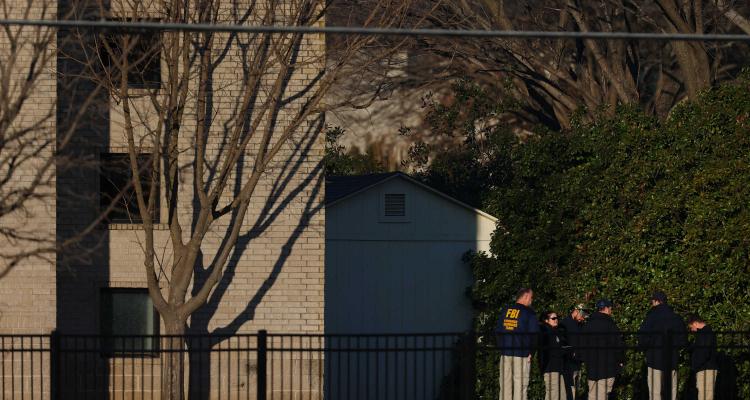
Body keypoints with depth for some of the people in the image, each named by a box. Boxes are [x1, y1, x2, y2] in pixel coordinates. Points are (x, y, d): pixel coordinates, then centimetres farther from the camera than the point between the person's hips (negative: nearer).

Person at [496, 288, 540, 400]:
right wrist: (531, 352, 0)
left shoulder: (504, 311, 11)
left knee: (505, 386, 7)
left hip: (505, 353, 5)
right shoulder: (529, 313, -6)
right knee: (520, 386, -3)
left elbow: (498, 332, 15)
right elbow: (533, 334, -8)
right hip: (522, 353, -5)